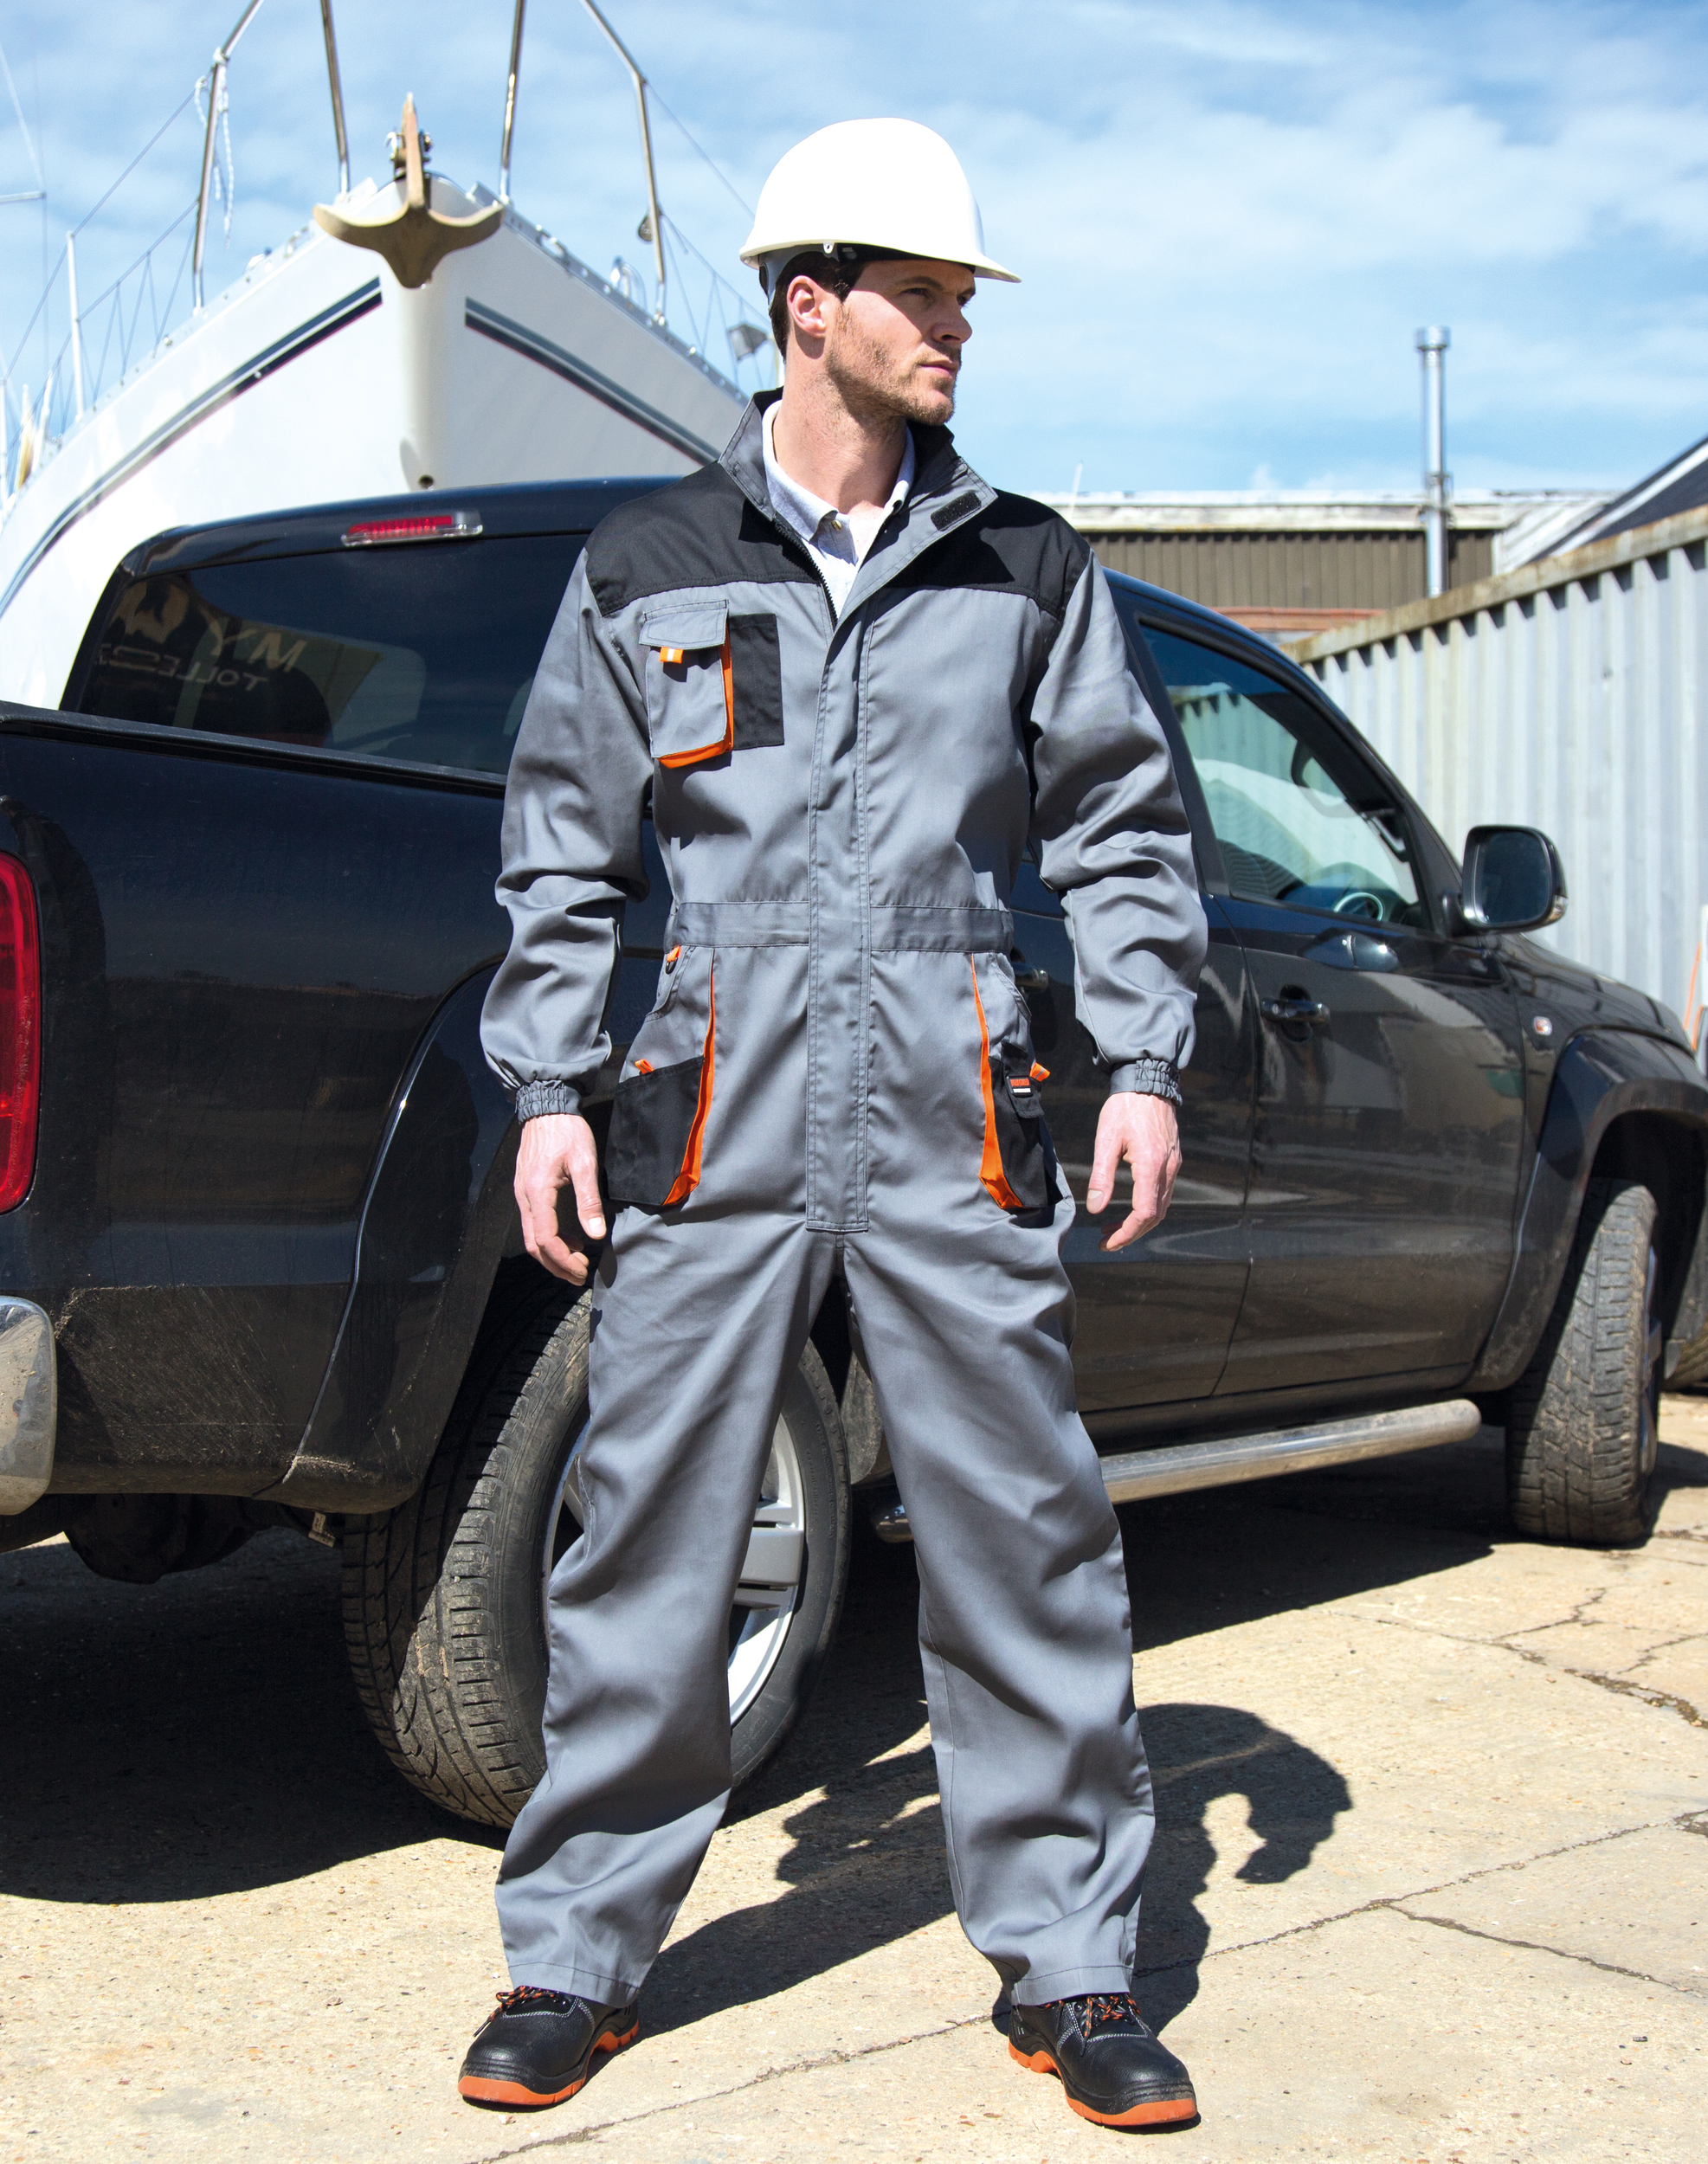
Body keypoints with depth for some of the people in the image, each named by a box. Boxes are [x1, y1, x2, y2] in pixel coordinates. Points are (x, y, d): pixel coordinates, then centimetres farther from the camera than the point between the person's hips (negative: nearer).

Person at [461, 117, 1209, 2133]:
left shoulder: (1029, 571, 12)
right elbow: (562, 847, 13)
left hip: (956, 1116, 1)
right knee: (649, 1529, 1)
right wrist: (546, 1088, 5)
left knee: (1024, 1539, 2)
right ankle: (578, 1950, 16)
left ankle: (1067, 1961, 16)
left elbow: (1123, 828, 15)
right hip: (716, 1109, 0)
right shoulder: (648, 568, 11)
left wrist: (1144, 1065, 5)